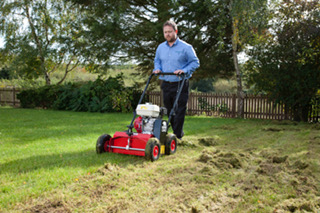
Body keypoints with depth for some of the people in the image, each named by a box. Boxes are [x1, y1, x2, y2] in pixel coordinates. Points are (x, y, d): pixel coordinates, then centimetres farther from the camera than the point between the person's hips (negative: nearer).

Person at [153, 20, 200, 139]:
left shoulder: (186, 47, -4)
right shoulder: (161, 47, 11)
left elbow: (195, 62, -3)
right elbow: (157, 60, 25)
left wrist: (184, 70, -17)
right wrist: (157, 69, 4)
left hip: (180, 85, -5)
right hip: (166, 84, 5)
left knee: (179, 111, -6)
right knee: (169, 111, 11)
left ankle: (177, 136, 0)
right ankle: (179, 133, 26)